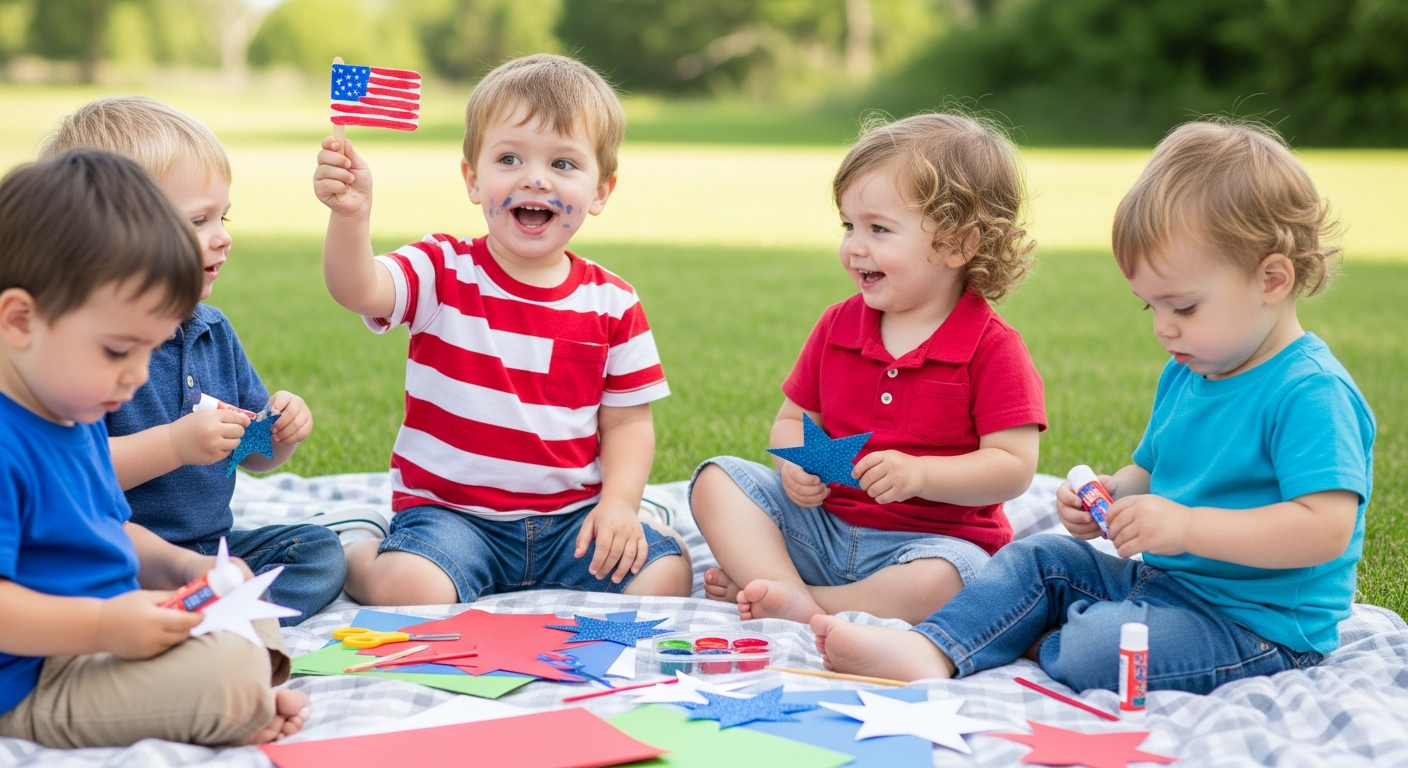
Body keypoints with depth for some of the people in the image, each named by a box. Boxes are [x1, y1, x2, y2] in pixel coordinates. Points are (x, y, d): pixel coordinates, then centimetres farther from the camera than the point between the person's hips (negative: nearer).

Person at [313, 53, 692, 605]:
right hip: (449, 512, -2)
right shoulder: (443, 272, -5)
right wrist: (350, 214, -43)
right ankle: (355, 556, 6)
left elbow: (627, 421, 4)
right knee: (407, 592, -28)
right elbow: (356, 290, -24)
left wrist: (619, 502, -12)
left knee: (665, 576, -18)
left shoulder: (613, 304, 1)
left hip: (572, 515, 2)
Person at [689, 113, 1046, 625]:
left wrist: (919, 473, -26)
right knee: (717, 480, -10)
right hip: (822, 521, 5)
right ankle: (792, 599, -29)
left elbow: (1015, 467, -14)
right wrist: (796, 464, -11)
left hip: (936, 538, -5)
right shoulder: (837, 326, 7)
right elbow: (793, 419, 13)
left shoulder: (991, 348, -9)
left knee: (937, 583, -38)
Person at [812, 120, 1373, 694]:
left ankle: (1036, 647, 2)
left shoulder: (1311, 393, -20)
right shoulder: (1186, 373, 9)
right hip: (1162, 581, 9)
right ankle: (929, 652, -14)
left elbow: (1327, 528, -30)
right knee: (1039, 560, 4)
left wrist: (1185, 526, -31)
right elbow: (1150, 472, 23)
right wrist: (1113, 494, -2)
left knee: (1091, 649, -29)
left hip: (1260, 624, -9)